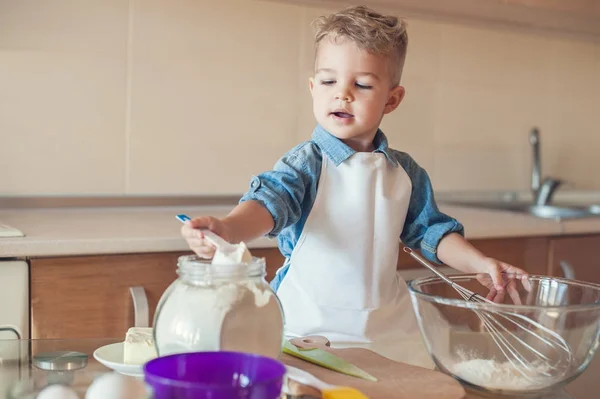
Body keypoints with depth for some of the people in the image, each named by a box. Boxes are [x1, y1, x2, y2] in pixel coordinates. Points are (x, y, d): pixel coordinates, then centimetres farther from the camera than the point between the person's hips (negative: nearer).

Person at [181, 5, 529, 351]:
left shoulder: (406, 172, 8)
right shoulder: (306, 162, -8)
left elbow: (431, 232, 15)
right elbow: (271, 200, -24)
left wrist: (478, 263, 0)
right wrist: (229, 229, -44)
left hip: (387, 327, 4)